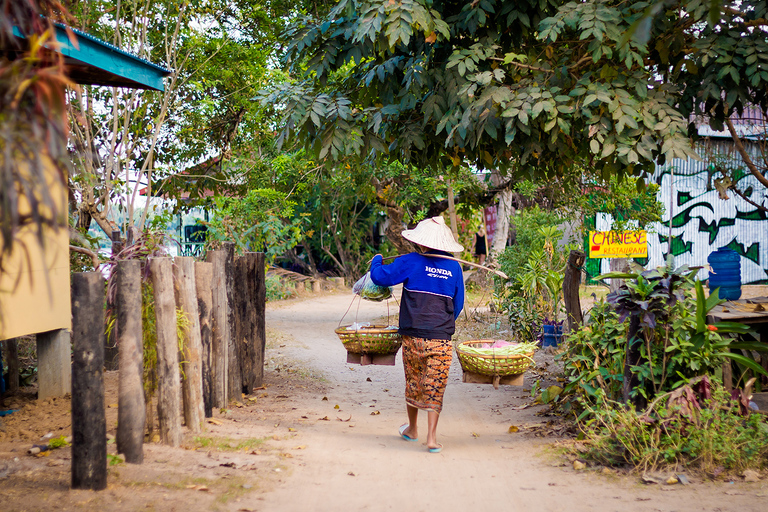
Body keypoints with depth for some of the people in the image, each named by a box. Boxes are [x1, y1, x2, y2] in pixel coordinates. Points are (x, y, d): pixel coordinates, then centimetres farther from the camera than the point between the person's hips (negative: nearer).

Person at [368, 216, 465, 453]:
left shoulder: (411, 262, -5)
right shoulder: (454, 267, 5)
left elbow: (380, 276, -1)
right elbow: (458, 304, 13)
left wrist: (376, 260, 20)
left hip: (413, 334, -1)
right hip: (442, 338, 1)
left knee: (413, 382, 16)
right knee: (434, 386, 4)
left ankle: (412, 429, 34)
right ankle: (431, 437, -1)